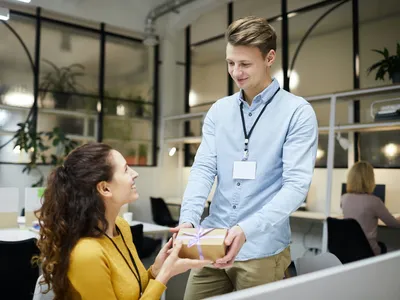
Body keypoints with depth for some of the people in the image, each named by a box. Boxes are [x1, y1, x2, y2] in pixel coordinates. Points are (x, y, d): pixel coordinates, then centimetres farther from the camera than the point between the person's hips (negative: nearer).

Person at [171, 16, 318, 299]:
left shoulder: (298, 112, -7)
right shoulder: (219, 110, 7)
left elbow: (297, 184, -14)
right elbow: (203, 169, 1)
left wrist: (247, 229, -26)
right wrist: (188, 219, -15)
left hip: (262, 250, -4)